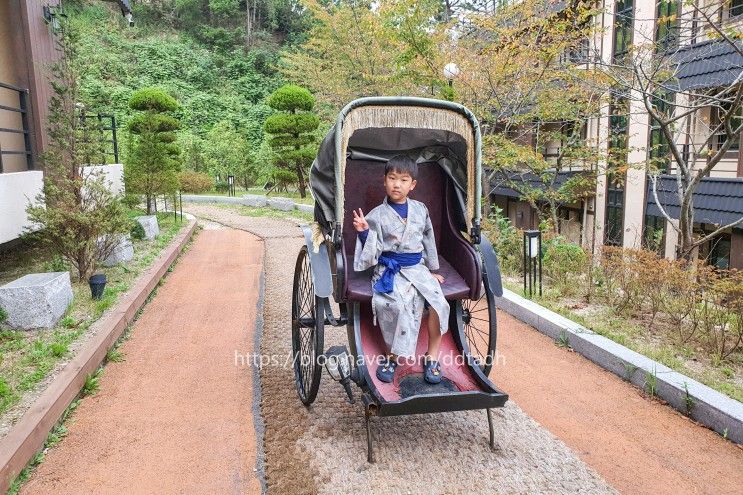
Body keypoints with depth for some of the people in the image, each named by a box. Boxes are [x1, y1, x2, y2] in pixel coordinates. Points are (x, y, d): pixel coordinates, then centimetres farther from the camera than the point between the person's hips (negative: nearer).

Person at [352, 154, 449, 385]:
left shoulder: (420, 210, 8)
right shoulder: (377, 215, -2)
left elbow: (429, 241, 19)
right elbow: (371, 255, -4)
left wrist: (433, 270, 22)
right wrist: (363, 232, -21)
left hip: (418, 268, 4)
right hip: (390, 271, -3)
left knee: (439, 304, -21)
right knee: (401, 305, -32)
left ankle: (432, 357, -2)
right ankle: (392, 355, -10)